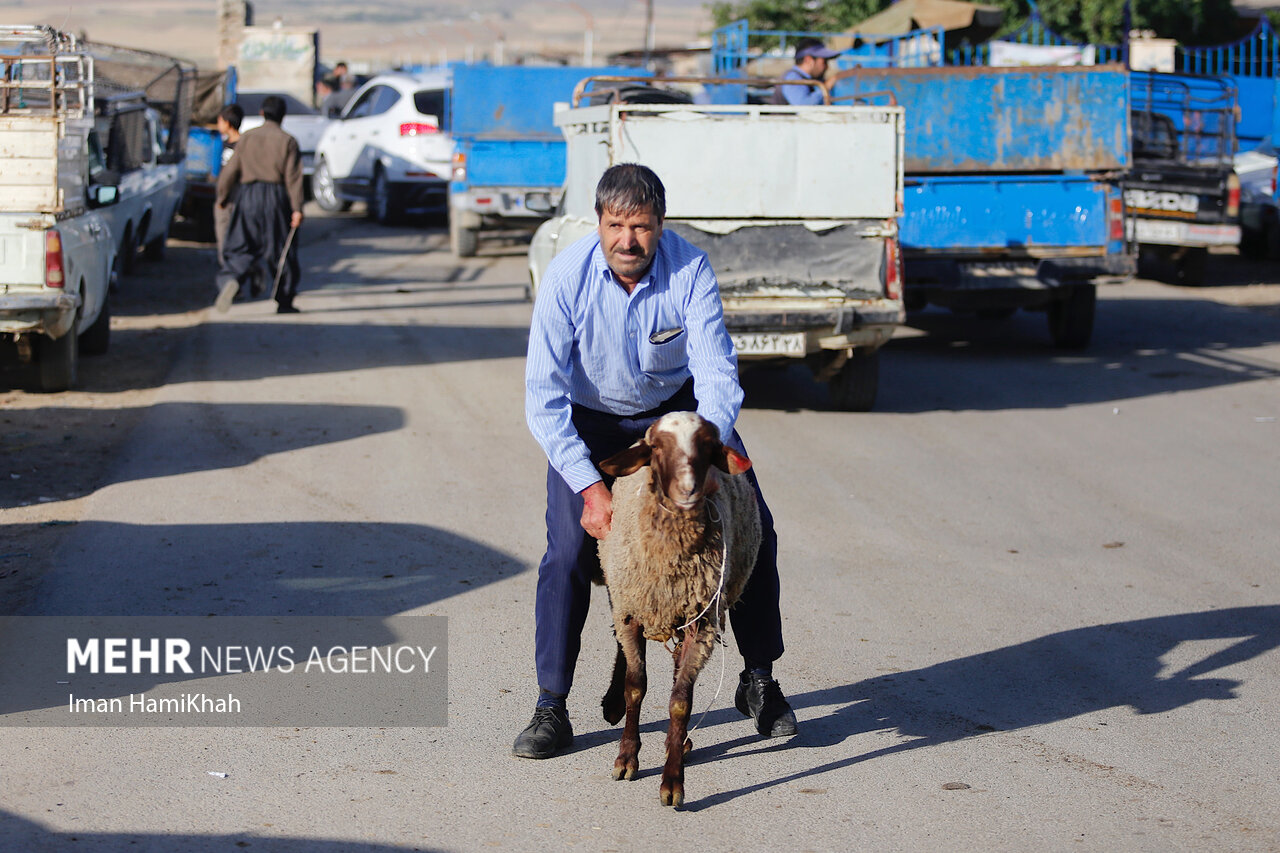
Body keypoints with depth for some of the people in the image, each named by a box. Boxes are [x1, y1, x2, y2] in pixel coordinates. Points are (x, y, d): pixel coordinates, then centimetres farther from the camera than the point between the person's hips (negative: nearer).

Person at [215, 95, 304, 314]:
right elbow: (293, 177, -7)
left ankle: (230, 280, -26)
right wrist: (297, 208, -9)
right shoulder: (287, 141, -1)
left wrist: (222, 197, 15)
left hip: (248, 197, 2)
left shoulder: (246, 137, 6)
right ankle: (284, 301, 11)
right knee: (281, 250, 8)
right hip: (276, 198, -2)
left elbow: (230, 171, 4)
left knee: (240, 248, 4)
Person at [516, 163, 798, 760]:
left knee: (753, 527, -6)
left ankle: (758, 680, 13)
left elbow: (716, 369, -28)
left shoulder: (690, 269, -27)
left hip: (678, 407, 2)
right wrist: (589, 486, -39)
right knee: (569, 549, -16)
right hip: (589, 419, -1)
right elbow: (543, 396, -30)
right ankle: (551, 708, -5)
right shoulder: (566, 278, -29)